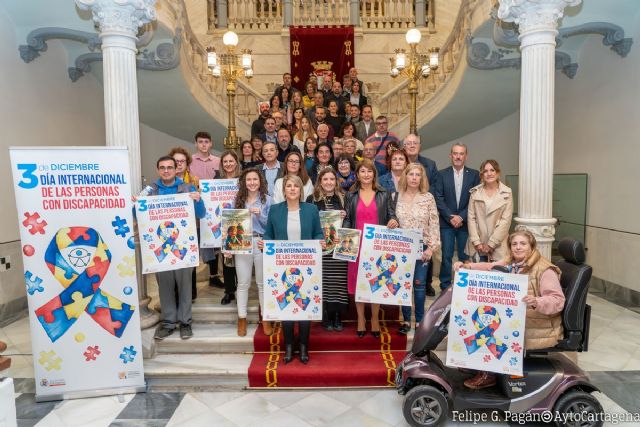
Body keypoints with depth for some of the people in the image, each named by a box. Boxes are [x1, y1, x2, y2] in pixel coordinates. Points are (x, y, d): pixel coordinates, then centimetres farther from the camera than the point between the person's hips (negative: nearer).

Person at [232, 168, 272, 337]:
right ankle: (242, 319, 16)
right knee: (243, 283, 6)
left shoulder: (267, 200, 1)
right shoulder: (238, 199, 8)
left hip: (262, 244, -2)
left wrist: (260, 215, -16)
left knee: (263, 282, 6)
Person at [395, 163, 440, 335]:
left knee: (419, 284, 4)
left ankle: (419, 320, 19)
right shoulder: (397, 197, 1)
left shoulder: (428, 198, -2)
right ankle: (406, 319, 19)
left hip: (421, 247, -1)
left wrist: (432, 247, -8)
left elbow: (434, 224, -3)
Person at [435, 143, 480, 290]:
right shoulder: (442, 174, 4)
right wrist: (451, 217, -10)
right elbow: (439, 199, -1)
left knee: (465, 256, 4)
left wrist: (461, 217, -10)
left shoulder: (474, 174, 4)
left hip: (466, 222, 0)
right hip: (447, 223, 0)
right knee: (446, 256, 2)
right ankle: (445, 286, 13)